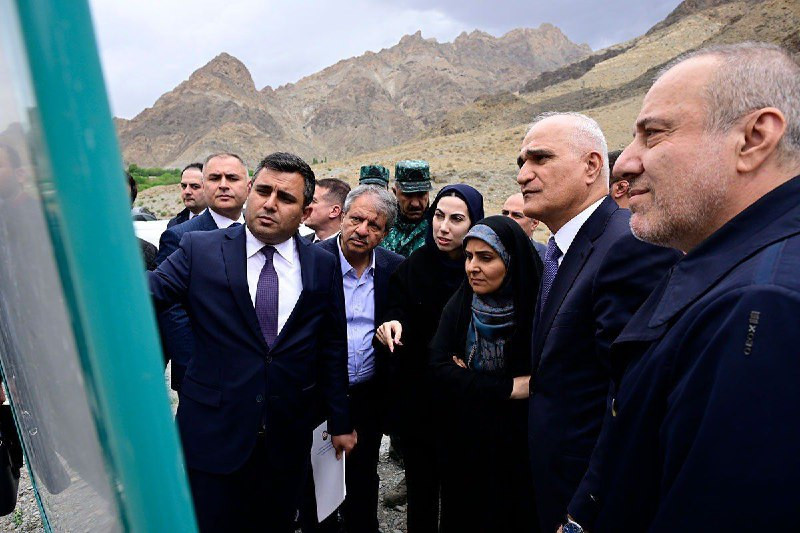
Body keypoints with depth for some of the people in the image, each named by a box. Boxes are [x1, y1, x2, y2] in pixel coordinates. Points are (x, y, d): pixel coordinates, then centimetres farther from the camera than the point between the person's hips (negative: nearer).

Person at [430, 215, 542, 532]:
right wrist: (509, 387, -22)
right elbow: (439, 370, -15)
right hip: (464, 446, 3)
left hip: (519, 449, -2)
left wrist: (470, 380, -15)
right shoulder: (460, 304, -6)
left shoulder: (538, 308, -17)